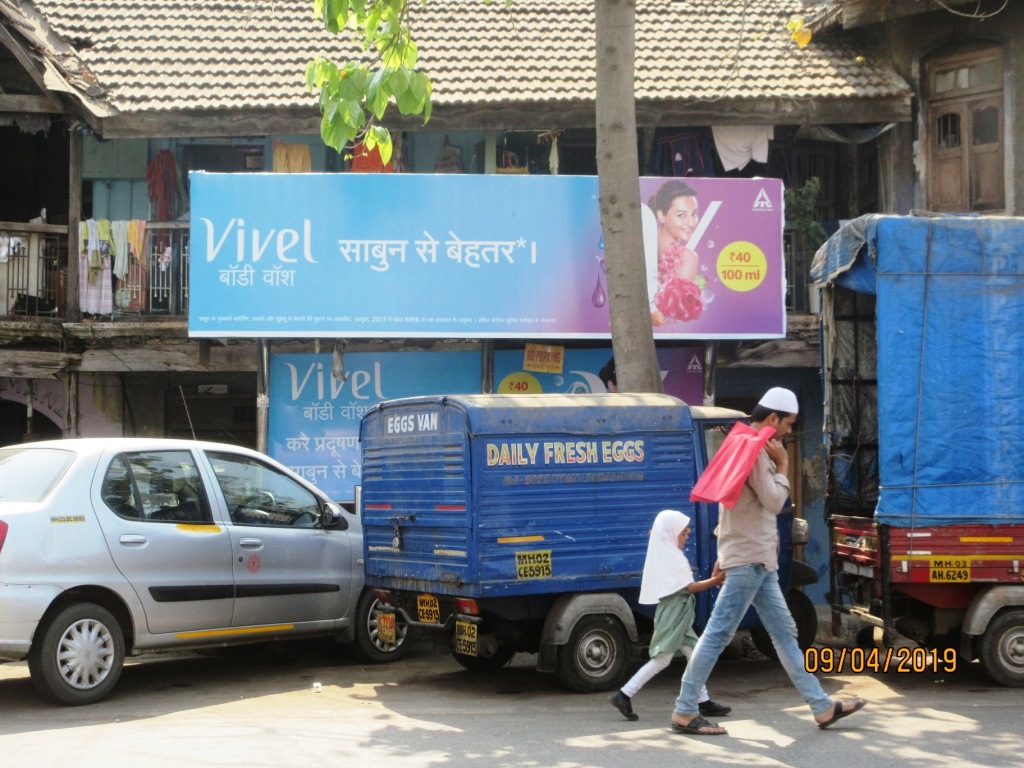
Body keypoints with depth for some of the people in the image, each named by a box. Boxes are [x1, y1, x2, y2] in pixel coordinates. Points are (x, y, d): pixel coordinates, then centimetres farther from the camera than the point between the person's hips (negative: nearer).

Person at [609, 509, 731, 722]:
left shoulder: (666, 554, 16)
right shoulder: (672, 558, -14)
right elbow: (690, 587, -14)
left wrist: (712, 580, 9)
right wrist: (716, 580, -10)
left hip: (677, 615, 10)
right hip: (672, 614, -10)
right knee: (662, 659, -10)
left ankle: (703, 702, 12)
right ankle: (624, 695, -9)